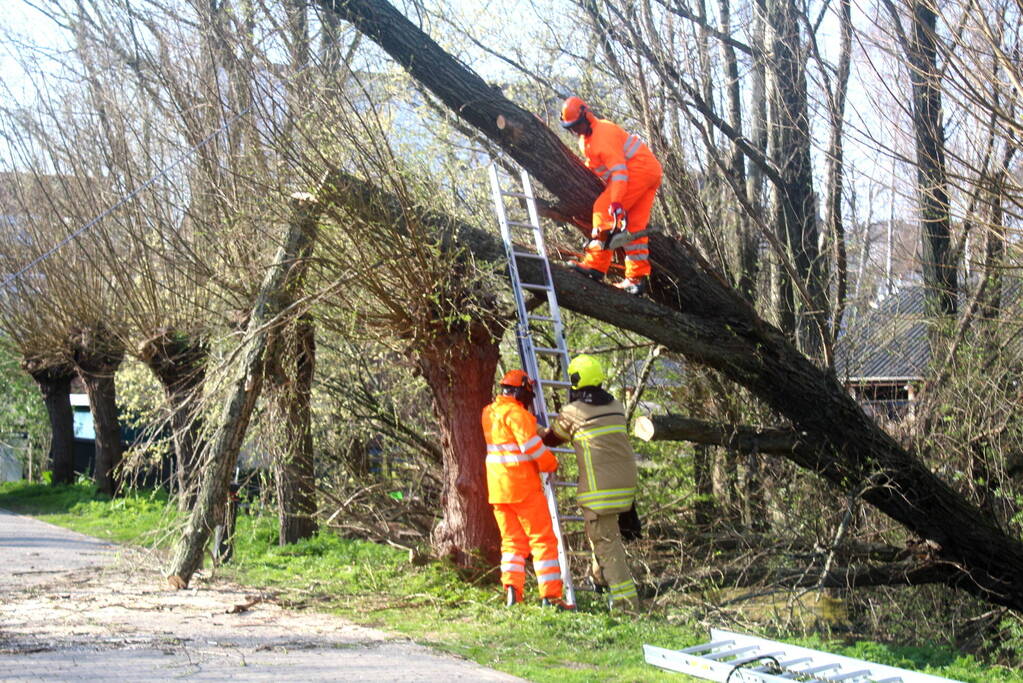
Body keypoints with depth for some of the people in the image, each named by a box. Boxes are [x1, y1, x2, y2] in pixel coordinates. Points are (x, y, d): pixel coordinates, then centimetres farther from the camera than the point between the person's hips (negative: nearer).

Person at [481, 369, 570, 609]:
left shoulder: (489, 413, 12)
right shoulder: (515, 413, -14)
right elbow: (531, 445, -20)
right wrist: (552, 463, -4)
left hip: (498, 489, 7)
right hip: (523, 487, -7)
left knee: (512, 541, 12)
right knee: (543, 540, 0)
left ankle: (512, 587, -3)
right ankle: (550, 594, -3)